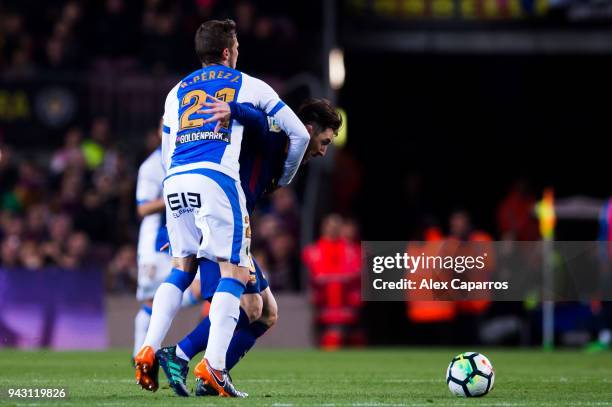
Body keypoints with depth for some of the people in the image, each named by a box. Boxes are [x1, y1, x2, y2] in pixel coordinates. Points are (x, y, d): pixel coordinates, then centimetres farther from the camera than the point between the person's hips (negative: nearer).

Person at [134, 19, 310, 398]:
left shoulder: (177, 92, 26)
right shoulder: (248, 86, 17)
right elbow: (299, 134, 22)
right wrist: (284, 178, 37)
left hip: (175, 182, 5)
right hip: (216, 178, -5)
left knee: (182, 269, 20)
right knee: (235, 273, -2)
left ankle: (149, 350, 7)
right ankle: (214, 363, -17)